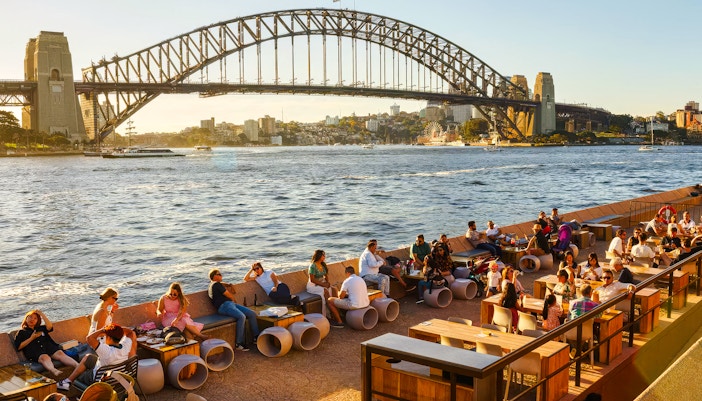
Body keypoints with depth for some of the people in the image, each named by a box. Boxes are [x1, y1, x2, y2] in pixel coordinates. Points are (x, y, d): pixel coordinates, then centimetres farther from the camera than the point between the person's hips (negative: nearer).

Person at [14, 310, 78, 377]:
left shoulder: (41, 328, 32)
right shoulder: (21, 332, 22)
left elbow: (50, 327, 10)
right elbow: (18, 347, 8)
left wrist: (42, 314, 13)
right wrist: (32, 338, 2)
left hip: (49, 346, 3)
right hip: (34, 351, -3)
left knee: (60, 353, -29)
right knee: (45, 357, -38)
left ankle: (78, 366, -54)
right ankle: (53, 371, -69)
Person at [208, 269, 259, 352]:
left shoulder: (212, 286, 27)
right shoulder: (217, 284, -5)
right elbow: (229, 295, -3)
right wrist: (234, 300, 15)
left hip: (231, 304, 11)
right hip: (224, 306, -11)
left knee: (252, 314, -2)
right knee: (242, 317, -35)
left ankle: (256, 337, 0)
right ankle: (239, 343, -34)